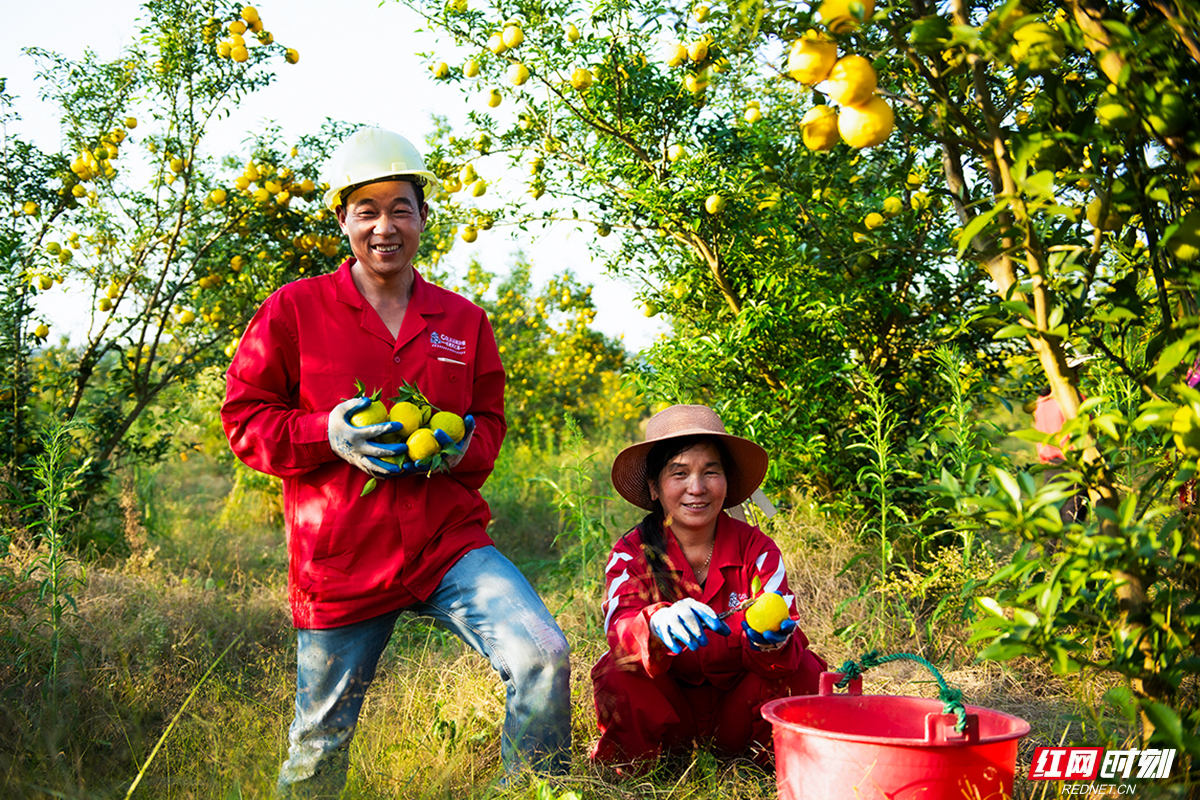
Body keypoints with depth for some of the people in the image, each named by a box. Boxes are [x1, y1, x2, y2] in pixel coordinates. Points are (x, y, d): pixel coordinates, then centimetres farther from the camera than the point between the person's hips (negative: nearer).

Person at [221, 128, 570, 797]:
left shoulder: (464, 321, 9)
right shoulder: (294, 310, 0)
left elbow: (490, 421, 17)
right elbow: (245, 418, 1)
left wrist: (461, 444, -7)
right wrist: (327, 434, -16)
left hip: (449, 541, 2)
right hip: (340, 560, -1)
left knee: (543, 655, -20)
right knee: (320, 743, 10)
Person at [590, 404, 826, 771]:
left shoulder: (757, 549, -8)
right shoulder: (631, 554, -9)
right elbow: (619, 630, -28)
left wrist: (770, 640, -46)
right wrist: (657, 624, -53)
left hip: (737, 702, 1)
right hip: (668, 705, -1)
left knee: (803, 670, -26)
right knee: (616, 675, -31)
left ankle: (774, 763, 2)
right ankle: (628, 768, -2)